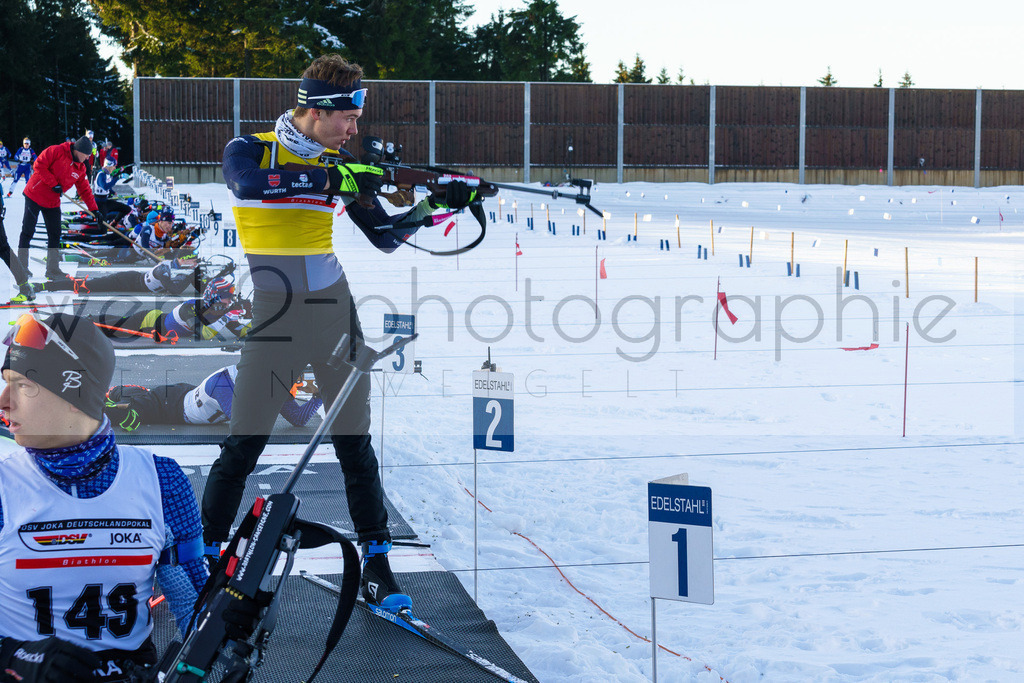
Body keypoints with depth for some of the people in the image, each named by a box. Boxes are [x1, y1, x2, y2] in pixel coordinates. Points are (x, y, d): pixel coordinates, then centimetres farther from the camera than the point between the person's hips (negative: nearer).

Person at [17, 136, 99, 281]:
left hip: (53, 203, 6)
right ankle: (22, 266, 7)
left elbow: (85, 191, 10)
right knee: (28, 231, -2)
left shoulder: (81, 169, 5)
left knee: (55, 235, 4)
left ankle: (52, 269, 10)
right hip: (35, 196, -6)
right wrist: (54, 184, -21)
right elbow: (39, 165, -18)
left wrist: (94, 210, 3)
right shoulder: (56, 151, -14)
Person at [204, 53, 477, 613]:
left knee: (355, 443, 4)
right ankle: (207, 555, 16)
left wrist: (436, 204, -3)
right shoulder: (250, 150, -4)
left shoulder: (341, 165, 8)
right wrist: (327, 179, -33)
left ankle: (376, 567, 11)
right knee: (242, 447, 0)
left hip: (334, 313, 4)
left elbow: (385, 236, 10)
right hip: (270, 316, -4)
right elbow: (250, 184, -29)